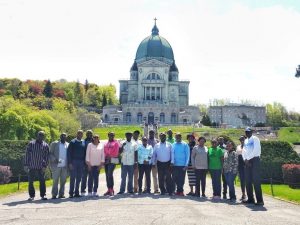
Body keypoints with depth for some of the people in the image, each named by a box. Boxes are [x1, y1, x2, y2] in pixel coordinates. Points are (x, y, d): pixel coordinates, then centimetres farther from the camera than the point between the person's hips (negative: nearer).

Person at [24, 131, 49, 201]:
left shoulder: (46, 145, 6)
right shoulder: (31, 144, 5)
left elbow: (46, 156, 2)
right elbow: (27, 154, 3)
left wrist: (45, 166, -8)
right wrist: (26, 164, -3)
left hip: (41, 167, 0)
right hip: (31, 166, 0)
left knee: (42, 181, 1)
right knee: (30, 182, 5)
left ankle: (43, 195, 10)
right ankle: (31, 195, 16)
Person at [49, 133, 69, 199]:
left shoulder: (68, 145, 12)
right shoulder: (54, 144, 6)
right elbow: (50, 153, 3)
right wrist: (54, 159, -13)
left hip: (65, 166, 2)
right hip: (57, 165, -2)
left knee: (63, 181, 5)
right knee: (55, 180, 0)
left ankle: (61, 194, 12)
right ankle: (54, 194, 5)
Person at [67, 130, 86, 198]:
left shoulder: (84, 142, 9)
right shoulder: (72, 142, -1)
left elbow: (85, 153, 12)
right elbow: (69, 153, -3)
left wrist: (84, 162, 4)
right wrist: (70, 163, -10)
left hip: (81, 162, 4)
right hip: (73, 162, -3)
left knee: (79, 178, 6)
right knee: (72, 178, -1)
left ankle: (76, 192, 13)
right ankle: (71, 193, 5)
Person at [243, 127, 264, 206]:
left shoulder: (255, 139, -3)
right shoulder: (246, 141, 18)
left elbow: (256, 150, -13)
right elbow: (244, 151, 12)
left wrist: (248, 159, -11)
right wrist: (245, 159, -5)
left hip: (255, 160, -7)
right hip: (247, 161, 7)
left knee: (256, 181, -11)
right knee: (248, 181, 6)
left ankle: (260, 200, -10)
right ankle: (250, 199, 13)